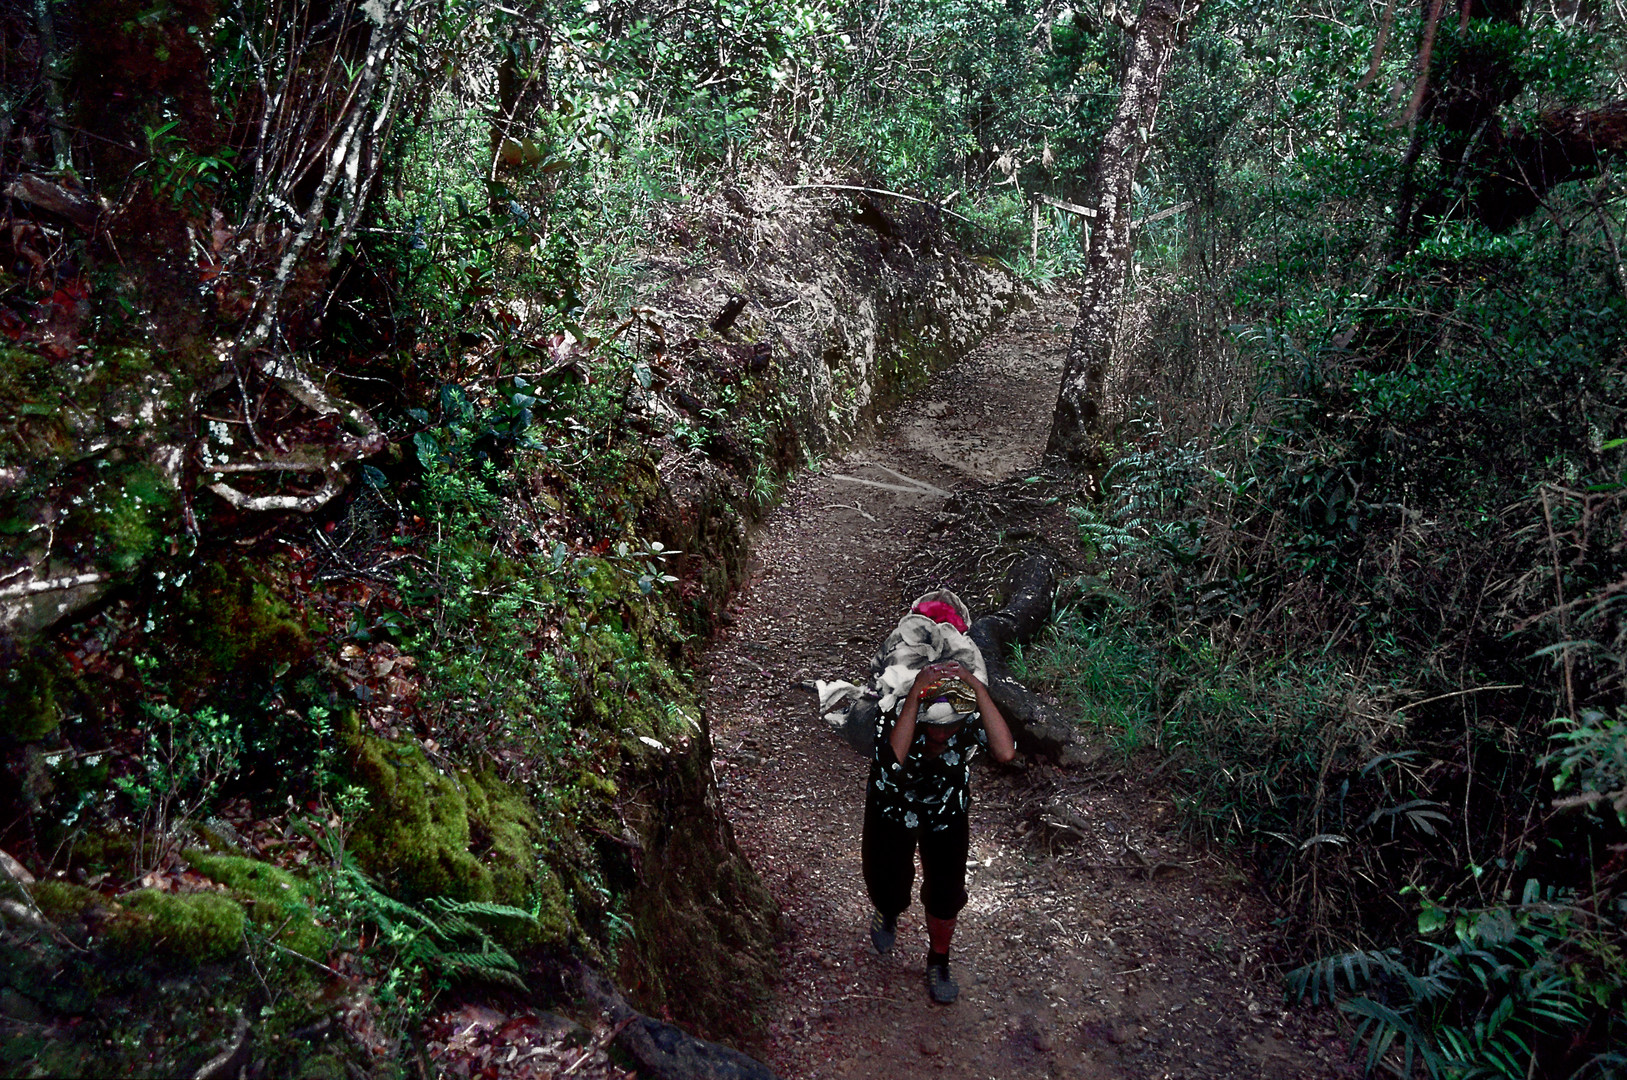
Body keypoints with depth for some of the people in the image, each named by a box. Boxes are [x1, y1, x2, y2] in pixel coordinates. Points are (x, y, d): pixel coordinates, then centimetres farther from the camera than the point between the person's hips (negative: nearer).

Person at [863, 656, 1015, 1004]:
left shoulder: (972, 721, -31)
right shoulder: (895, 716, -36)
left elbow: (1006, 753, -52)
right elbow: (894, 759, -57)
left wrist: (978, 688, -52)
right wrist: (915, 693, -58)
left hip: (946, 813, 1)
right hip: (892, 810, -1)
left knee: (946, 894, 9)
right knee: (889, 891, 9)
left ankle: (938, 962, 40)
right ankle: (887, 911, 50)